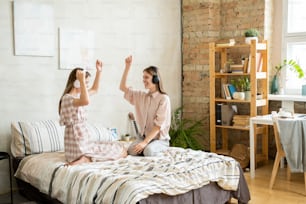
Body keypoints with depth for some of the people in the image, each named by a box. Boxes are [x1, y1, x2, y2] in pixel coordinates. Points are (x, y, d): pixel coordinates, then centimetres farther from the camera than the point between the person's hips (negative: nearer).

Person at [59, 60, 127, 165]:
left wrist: (99, 72, 21)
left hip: (83, 143, 10)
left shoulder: (77, 95, 11)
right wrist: (82, 80, -35)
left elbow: (94, 90, 30)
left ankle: (86, 158, 6)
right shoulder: (68, 98, -19)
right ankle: (87, 158, -10)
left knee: (120, 148, 26)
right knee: (123, 151, 3)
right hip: (80, 146, -10)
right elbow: (85, 101, -43)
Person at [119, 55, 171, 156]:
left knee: (148, 151, -33)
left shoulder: (164, 98, -13)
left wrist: (145, 142, -24)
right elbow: (122, 87, 6)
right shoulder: (141, 96, 6)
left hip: (160, 138, -4)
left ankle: (158, 148, 0)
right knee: (131, 151, -23)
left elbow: (159, 125, -18)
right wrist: (127, 67, -3)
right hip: (143, 136, 4)